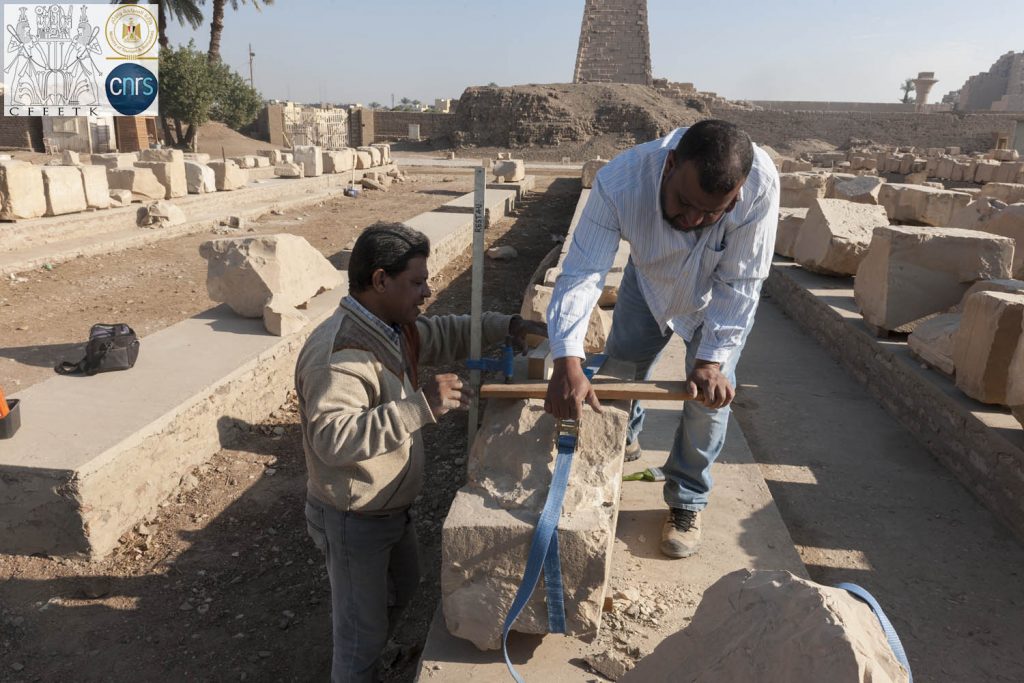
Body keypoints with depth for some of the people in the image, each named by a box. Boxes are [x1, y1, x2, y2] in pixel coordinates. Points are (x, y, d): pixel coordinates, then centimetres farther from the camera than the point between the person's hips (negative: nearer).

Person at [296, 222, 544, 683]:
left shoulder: (393, 326, -1)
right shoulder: (338, 352, -31)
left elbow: (443, 334, 14)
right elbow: (332, 438, -41)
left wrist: (507, 326, 1)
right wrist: (421, 405, -46)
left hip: (391, 506, 10)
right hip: (354, 520, -10)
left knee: (403, 585, 32)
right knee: (362, 629, 10)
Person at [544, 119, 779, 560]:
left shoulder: (760, 184, -40)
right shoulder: (620, 181, -40)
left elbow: (738, 284, -30)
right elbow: (583, 272, -42)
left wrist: (712, 359, -37)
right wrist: (567, 364, -54)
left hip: (721, 298, -1)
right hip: (649, 282, 2)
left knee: (710, 395, -9)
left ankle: (687, 502, 14)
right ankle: (623, 441, 46)